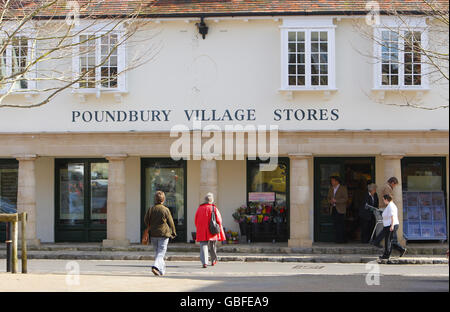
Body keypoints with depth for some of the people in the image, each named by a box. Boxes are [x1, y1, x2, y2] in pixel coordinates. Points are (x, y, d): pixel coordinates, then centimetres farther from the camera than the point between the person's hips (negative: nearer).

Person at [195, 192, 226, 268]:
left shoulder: (199, 209, 3)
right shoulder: (214, 208, -4)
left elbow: (196, 221, 8)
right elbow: (219, 221, -5)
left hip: (202, 232, 0)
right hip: (212, 232, 0)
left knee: (203, 246, -4)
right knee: (213, 247, 18)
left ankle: (204, 262, -21)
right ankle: (213, 261, 33)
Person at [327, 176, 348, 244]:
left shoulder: (343, 188, -2)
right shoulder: (331, 189, 17)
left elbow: (345, 199, -9)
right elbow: (329, 198, 21)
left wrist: (336, 200, -17)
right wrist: (330, 201, -3)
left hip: (340, 210, -5)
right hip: (333, 209, 6)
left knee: (341, 225, -10)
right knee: (336, 225, 2)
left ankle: (341, 239, -8)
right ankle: (338, 239, 6)